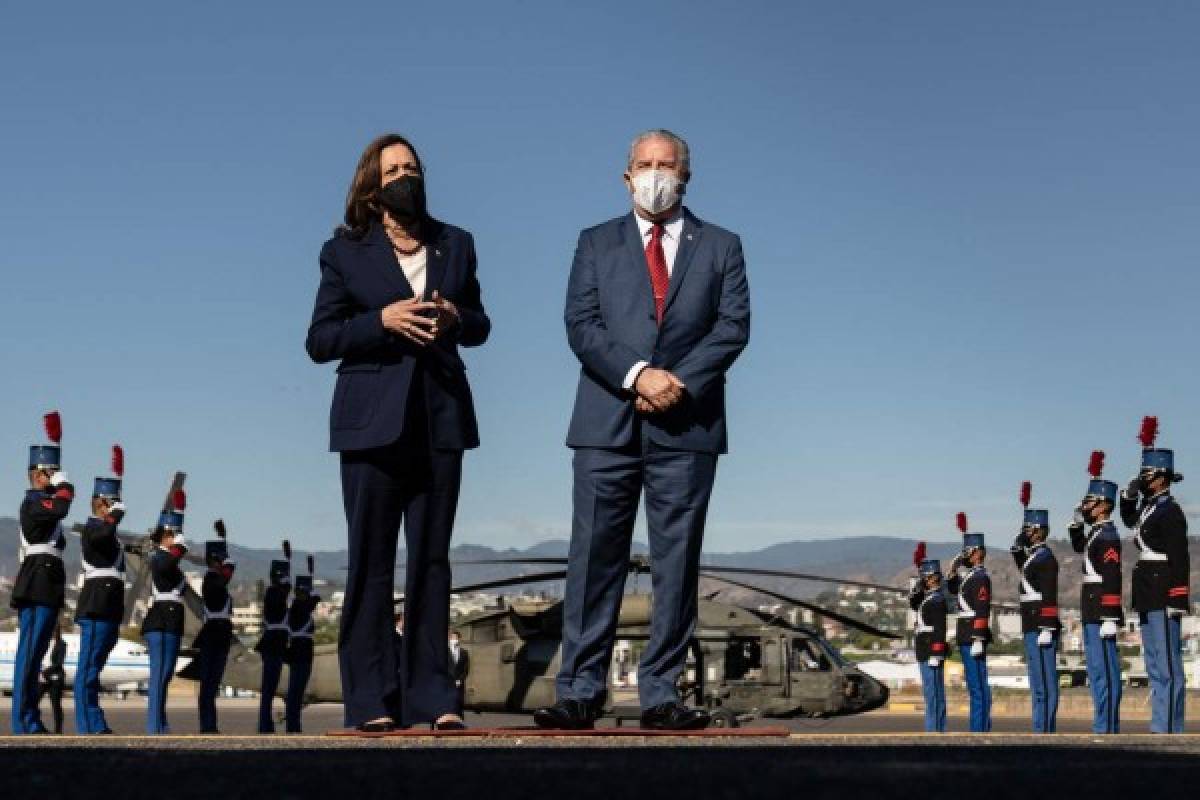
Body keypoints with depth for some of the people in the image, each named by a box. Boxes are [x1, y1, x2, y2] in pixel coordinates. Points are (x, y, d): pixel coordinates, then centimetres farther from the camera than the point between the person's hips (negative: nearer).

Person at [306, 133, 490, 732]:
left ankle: (431, 697, 5)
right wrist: (382, 320, -13)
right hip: (374, 422, -3)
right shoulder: (345, 252, 6)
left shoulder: (456, 245, 15)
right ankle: (372, 700, 2)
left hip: (440, 419, 3)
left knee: (431, 560, 2)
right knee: (370, 563, -2)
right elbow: (319, 341, 2)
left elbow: (480, 325, 20)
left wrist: (455, 318, -3)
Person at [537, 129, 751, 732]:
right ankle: (580, 692, 2)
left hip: (686, 428, 0)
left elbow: (734, 325, 2)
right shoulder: (596, 244, 13)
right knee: (594, 560, -1)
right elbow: (580, 325, 1)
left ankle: (661, 696, 5)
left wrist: (679, 381, -13)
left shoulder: (720, 246, 14)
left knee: (676, 565, 1)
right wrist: (638, 375, -14)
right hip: (607, 424, 0)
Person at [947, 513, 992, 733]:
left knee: (978, 687, -7)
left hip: (974, 637, -10)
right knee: (976, 686, 12)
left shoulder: (981, 578, -13)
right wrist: (955, 567, 15)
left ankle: (979, 729, -6)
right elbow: (952, 588, 31)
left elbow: (982, 612, -19)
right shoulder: (969, 575, 16)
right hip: (967, 638, 10)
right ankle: (981, 727, 17)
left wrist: (978, 639, -23)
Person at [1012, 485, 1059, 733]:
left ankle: (1044, 729, -8)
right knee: (1039, 682, 10)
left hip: (1041, 627, -10)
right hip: (1032, 628, 10)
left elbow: (1049, 596, -18)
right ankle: (1043, 728, 13)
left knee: (1044, 682, -8)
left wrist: (1047, 629, -22)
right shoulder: (1030, 555, 17)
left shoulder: (1045, 557, -11)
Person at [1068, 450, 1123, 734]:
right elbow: (1078, 546, 40)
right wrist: (1076, 522, 23)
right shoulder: (1095, 532, 15)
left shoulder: (1108, 536, -13)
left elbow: (1112, 579, -20)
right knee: (1097, 670, 12)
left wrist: (1110, 618, -24)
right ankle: (1104, 724, 17)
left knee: (1105, 670, -8)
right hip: (1092, 614, 10)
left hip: (1102, 614, -10)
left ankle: (1107, 727, -6)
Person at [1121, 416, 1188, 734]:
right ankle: (1160, 726, 18)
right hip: (1149, 600, 10)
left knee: (1167, 666, -7)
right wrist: (1129, 494, 18)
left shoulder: (1169, 511, -12)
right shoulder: (1148, 507, 14)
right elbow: (1130, 520, 37)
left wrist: (1176, 601, -21)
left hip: (1163, 600, -10)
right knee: (1155, 667, 12)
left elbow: (1180, 558, -18)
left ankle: (1169, 729, -5)